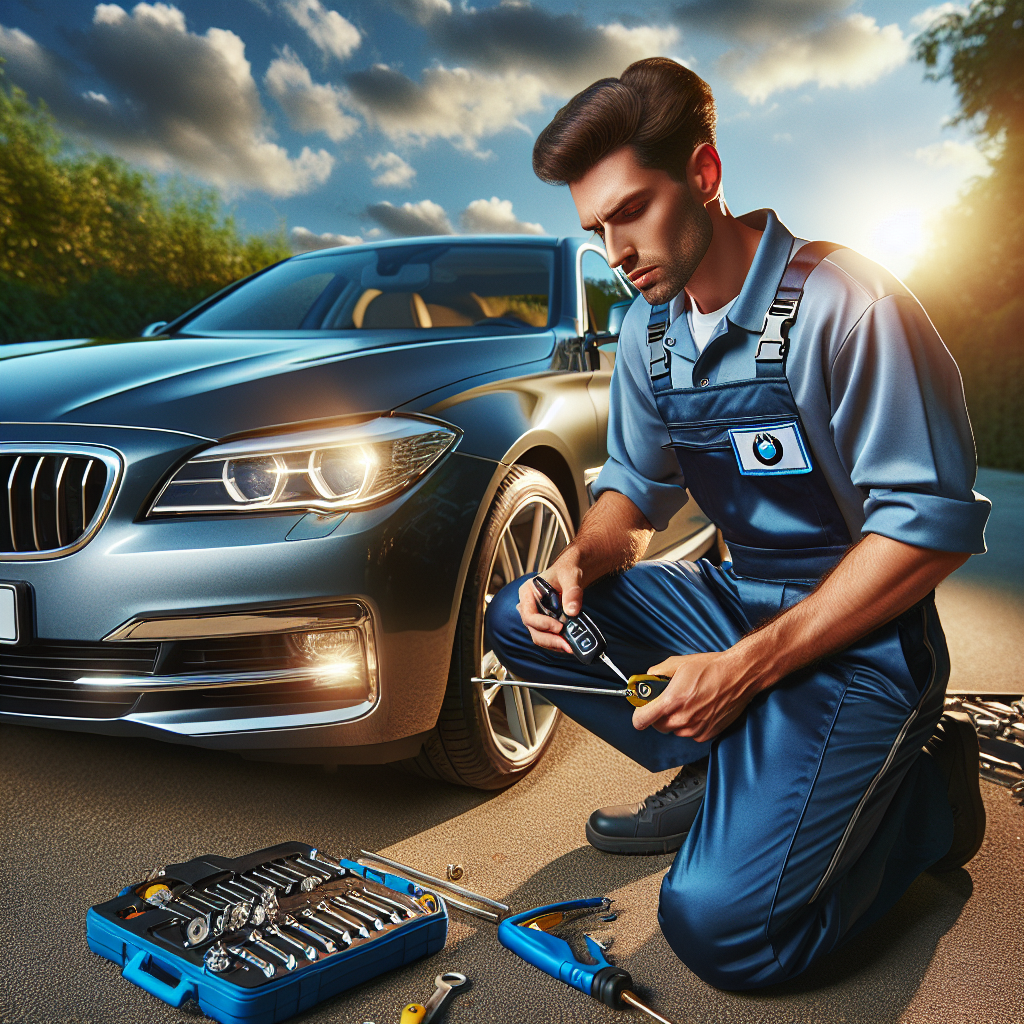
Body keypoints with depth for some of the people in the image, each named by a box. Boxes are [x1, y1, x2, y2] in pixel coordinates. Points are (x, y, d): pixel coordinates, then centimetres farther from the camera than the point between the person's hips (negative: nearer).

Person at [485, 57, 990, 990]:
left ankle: (919, 785, 5)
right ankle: (723, 774, 4)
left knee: (721, 927, -21)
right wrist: (582, 561, -11)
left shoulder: (839, 302, -18)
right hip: (733, 600, 7)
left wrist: (747, 668, -24)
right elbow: (636, 486, 14)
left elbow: (935, 524, -20)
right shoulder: (650, 332, 5)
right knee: (519, 621, -2)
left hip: (852, 636, -7)